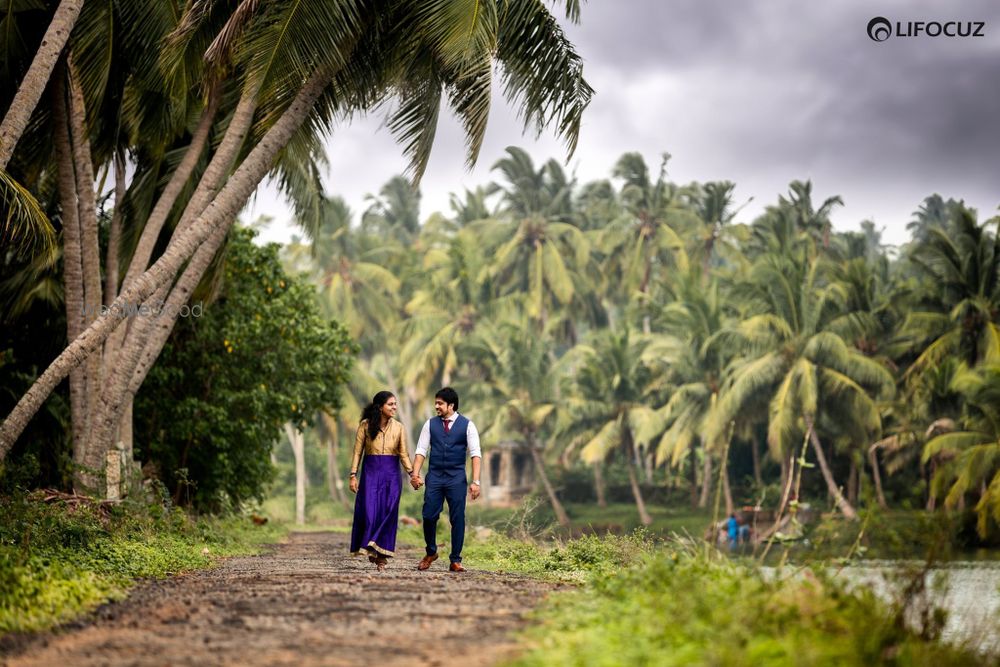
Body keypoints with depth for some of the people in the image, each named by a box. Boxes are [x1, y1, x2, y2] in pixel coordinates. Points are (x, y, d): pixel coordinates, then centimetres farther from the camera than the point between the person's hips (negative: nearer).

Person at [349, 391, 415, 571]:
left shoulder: (399, 428, 4)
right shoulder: (366, 425, -1)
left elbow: (404, 454, 3)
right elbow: (357, 452, 2)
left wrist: (412, 473, -11)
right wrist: (353, 475, -4)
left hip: (391, 474, 1)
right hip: (371, 472, -1)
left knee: (388, 513, -2)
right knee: (369, 511, -7)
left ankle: (382, 556, 5)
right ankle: (369, 548, 12)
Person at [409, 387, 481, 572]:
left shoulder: (467, 425, 0)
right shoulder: (430, 424, 7)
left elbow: (475, 454, -5)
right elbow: (421, 451, 6)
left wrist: (476, 481, -13)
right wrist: (415, 474, -7)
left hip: (456, 478, -2)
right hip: (434, 477, 2)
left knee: (457, 519, -1)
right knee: (429, 516, -2)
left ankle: (455, 561, 9)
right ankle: (431, 552, 22)